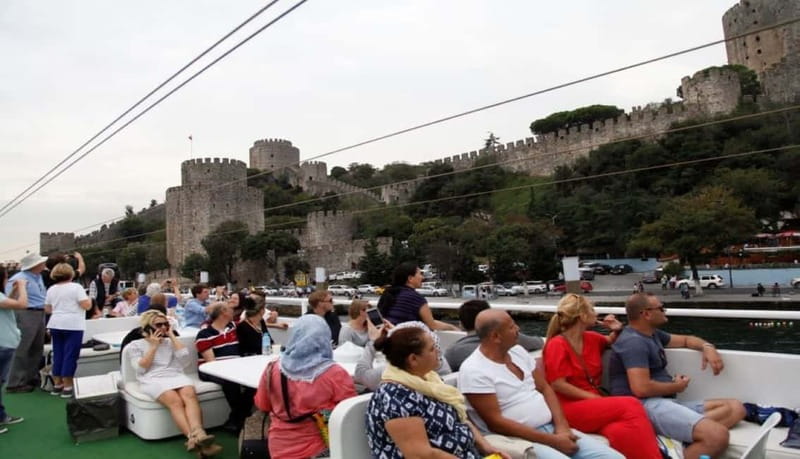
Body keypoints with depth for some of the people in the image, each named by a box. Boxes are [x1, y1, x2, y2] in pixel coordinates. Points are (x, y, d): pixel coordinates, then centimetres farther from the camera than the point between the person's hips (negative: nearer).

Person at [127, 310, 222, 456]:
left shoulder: (170, 342, 23)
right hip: (153, 380, -2)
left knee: (190, 394, -34)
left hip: (175, 375, 3)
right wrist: (153, 346, 2)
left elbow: (185, 360, 7)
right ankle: (194, 438, -51)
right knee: (175, 400, -35)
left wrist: (172, 337, 10)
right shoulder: (136, 345, 16)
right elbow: (141, 369, 1)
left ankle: (198, 435, -54)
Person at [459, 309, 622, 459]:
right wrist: (552, 441, -16)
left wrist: (561, 426, -4)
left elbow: (545, 388, 12)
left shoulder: (518, 351, 8)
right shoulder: (474, 371, -15)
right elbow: (495, 422, -16)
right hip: (519, 439, -6)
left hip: (552, 428, 7)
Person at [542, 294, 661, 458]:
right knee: (630, 407, -27)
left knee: (621, 431, -30)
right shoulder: (557, 345, -8)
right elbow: (558, 385, -13)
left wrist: (617, 330, 12)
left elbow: (610, 341, 35)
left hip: (593, 404, 6)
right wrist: (595, 398, -16)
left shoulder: (591, 338, 12)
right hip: (569, 408, -6)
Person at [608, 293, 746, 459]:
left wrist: (707, 347, 11)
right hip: (646, 405, -11)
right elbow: (641, 388, -23)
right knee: (717, 436, -28)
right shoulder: (634, 341, -13)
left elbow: (685, 340, 35)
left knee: (735, 408, 0)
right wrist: (676, 387, -5)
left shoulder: (652, 333, 19)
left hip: (665, 402, 11)